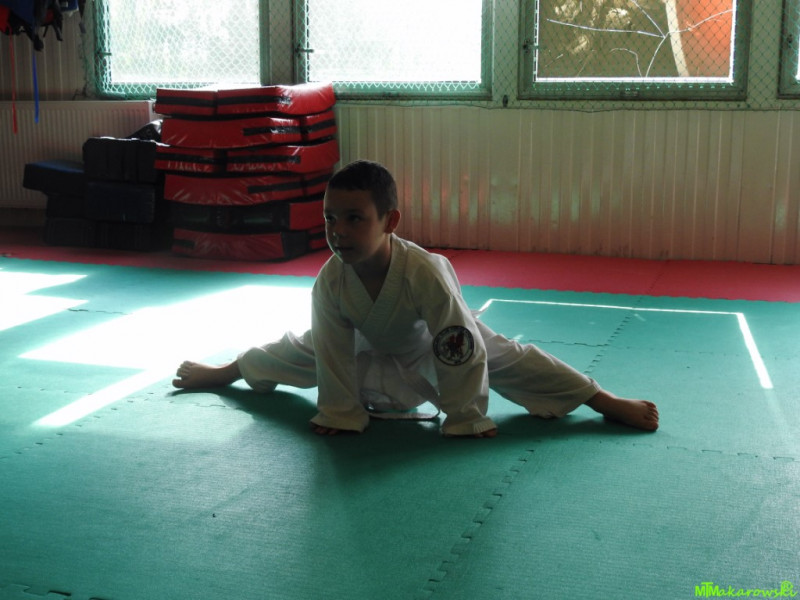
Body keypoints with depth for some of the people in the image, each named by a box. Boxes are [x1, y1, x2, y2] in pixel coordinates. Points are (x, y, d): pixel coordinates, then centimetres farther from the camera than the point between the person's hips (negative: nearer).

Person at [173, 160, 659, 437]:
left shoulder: (426, 272, -46)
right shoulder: (331, 281, -33)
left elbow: (461, 353, -36)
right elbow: (333, 351, -18)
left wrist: (466, 419, -28)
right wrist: (341, 412, -14)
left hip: (440, 342, -3)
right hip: (369, 348, 3)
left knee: (510, 359, -11)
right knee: (300, 352, 19)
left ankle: (613, 404, -5)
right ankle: (221, 372, 47)